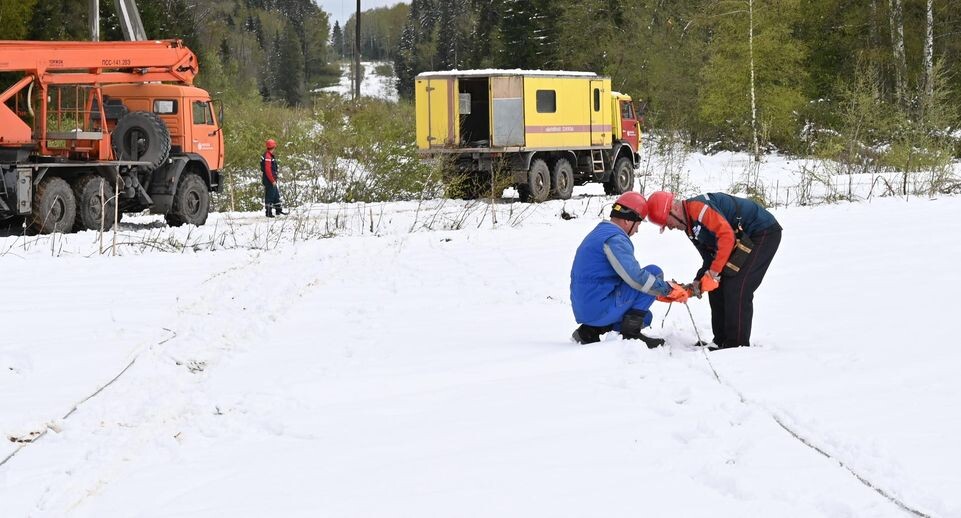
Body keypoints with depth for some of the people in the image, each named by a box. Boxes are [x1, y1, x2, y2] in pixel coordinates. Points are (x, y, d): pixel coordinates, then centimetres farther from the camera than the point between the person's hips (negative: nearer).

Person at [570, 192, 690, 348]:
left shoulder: (598, 234, 20)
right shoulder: (615, 238, -13)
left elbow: (628, 274, 26)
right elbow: (635, 277, -23)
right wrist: (669, 289, -11)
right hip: (600, 309, -10)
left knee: (645, 317, 28)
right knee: (654, 272, -8)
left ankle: (590, 331, 11)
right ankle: (630, 332, -10)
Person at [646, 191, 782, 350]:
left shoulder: (696, 206, -23)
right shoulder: (690, 227, 9)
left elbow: (727, 235, -31)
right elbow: (710, 257, 11)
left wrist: (713, 273, -28)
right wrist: (698, 282, -4)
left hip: (764, 232, -10)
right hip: (744, 240, 10)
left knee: (736, 289, -16)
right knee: (718, 288, 7)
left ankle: (738, 344, -11)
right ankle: (722, 341, 12)